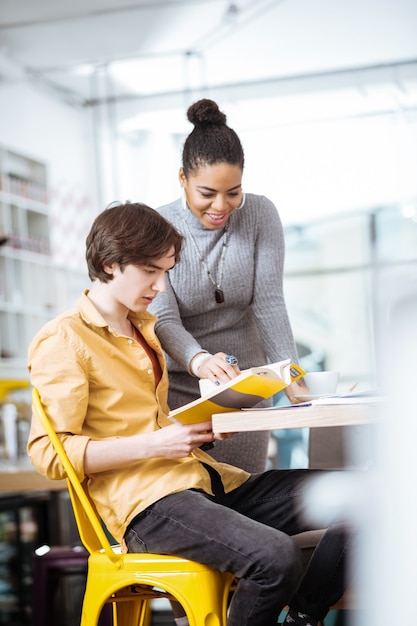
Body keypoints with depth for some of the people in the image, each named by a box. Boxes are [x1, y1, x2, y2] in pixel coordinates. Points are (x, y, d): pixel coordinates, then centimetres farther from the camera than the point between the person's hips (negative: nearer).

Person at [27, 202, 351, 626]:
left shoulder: (145, 327, 23)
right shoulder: (61, 342, -4)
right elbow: (49, 453, -12)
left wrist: (205, 424, 8)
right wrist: (153, 444, -17)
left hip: (208, 479, 9)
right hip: (144, 499, -8)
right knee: (275, 556, -34)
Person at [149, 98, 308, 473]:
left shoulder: (261, 216, -4)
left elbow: (269, 303, -9)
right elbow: (163, 319, -17)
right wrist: (199, 361, -38)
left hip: (246, 386, 2)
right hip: (178, 388, -2)